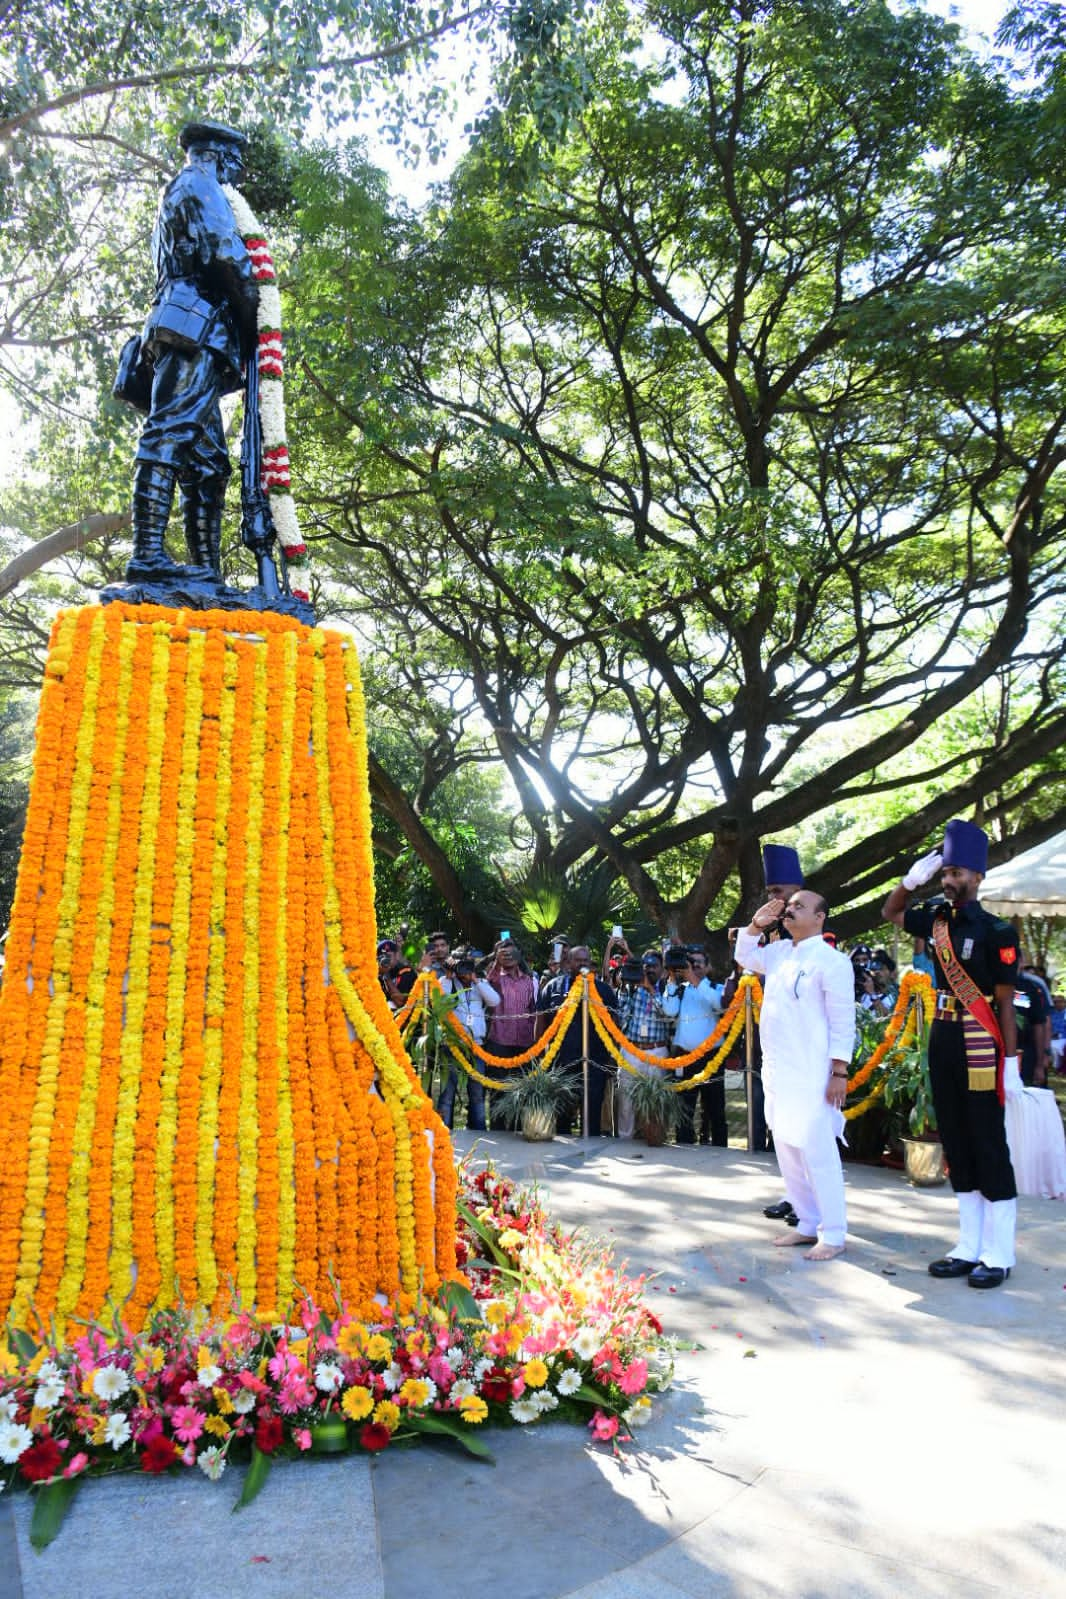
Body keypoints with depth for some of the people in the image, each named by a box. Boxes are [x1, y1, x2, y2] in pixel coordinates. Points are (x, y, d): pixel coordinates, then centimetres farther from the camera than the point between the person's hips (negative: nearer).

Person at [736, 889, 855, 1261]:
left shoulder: (831, 961, -12)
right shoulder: (780, 952, 9)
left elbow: (842, 1022, -13)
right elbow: (745, 957, 26)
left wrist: (839, 1073, -16)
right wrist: (756, 924, 9)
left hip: (811, 1075, -8)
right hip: (777, 1071, 8)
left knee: (817, 1153, -5)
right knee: (787, 1151, 14)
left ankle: (833, 1235, 7)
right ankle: (808, 1224, 26)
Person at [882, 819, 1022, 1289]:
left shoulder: (996, 932, -11)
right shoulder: (938, 918, 6)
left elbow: (1006, 1004, -10)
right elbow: (890, 914, 23)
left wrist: (1011, 1065, -12)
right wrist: (911, 880, 7)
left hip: (981, 1050, -7)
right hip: (942, 1044, 7)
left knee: (990, 1150, 2)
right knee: (957, 1148, 12)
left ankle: (999, 1255, 13)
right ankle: (969, 1247, 23)